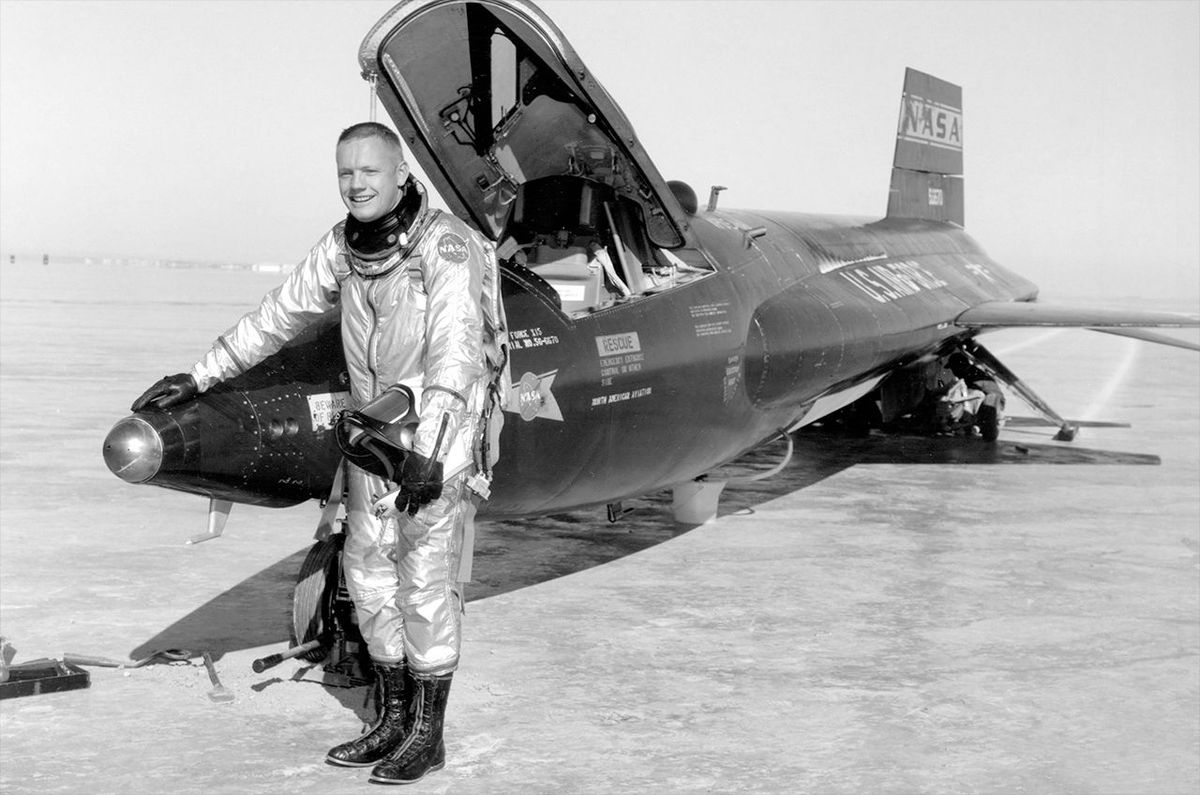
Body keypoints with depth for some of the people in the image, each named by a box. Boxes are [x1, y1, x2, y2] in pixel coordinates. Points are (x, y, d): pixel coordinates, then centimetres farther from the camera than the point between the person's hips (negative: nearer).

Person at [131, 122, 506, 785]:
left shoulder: (445, 245, -19)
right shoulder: (342, 245, 2)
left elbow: (454, 355, -26)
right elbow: (280, 314, 9)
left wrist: (428, 451, -33)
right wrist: (201, 377, 9)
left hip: (442, 426, -7)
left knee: (427, 580, -4)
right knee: (368, 571, 9)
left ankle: (428, 734, 8)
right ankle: (392, 720, 21)